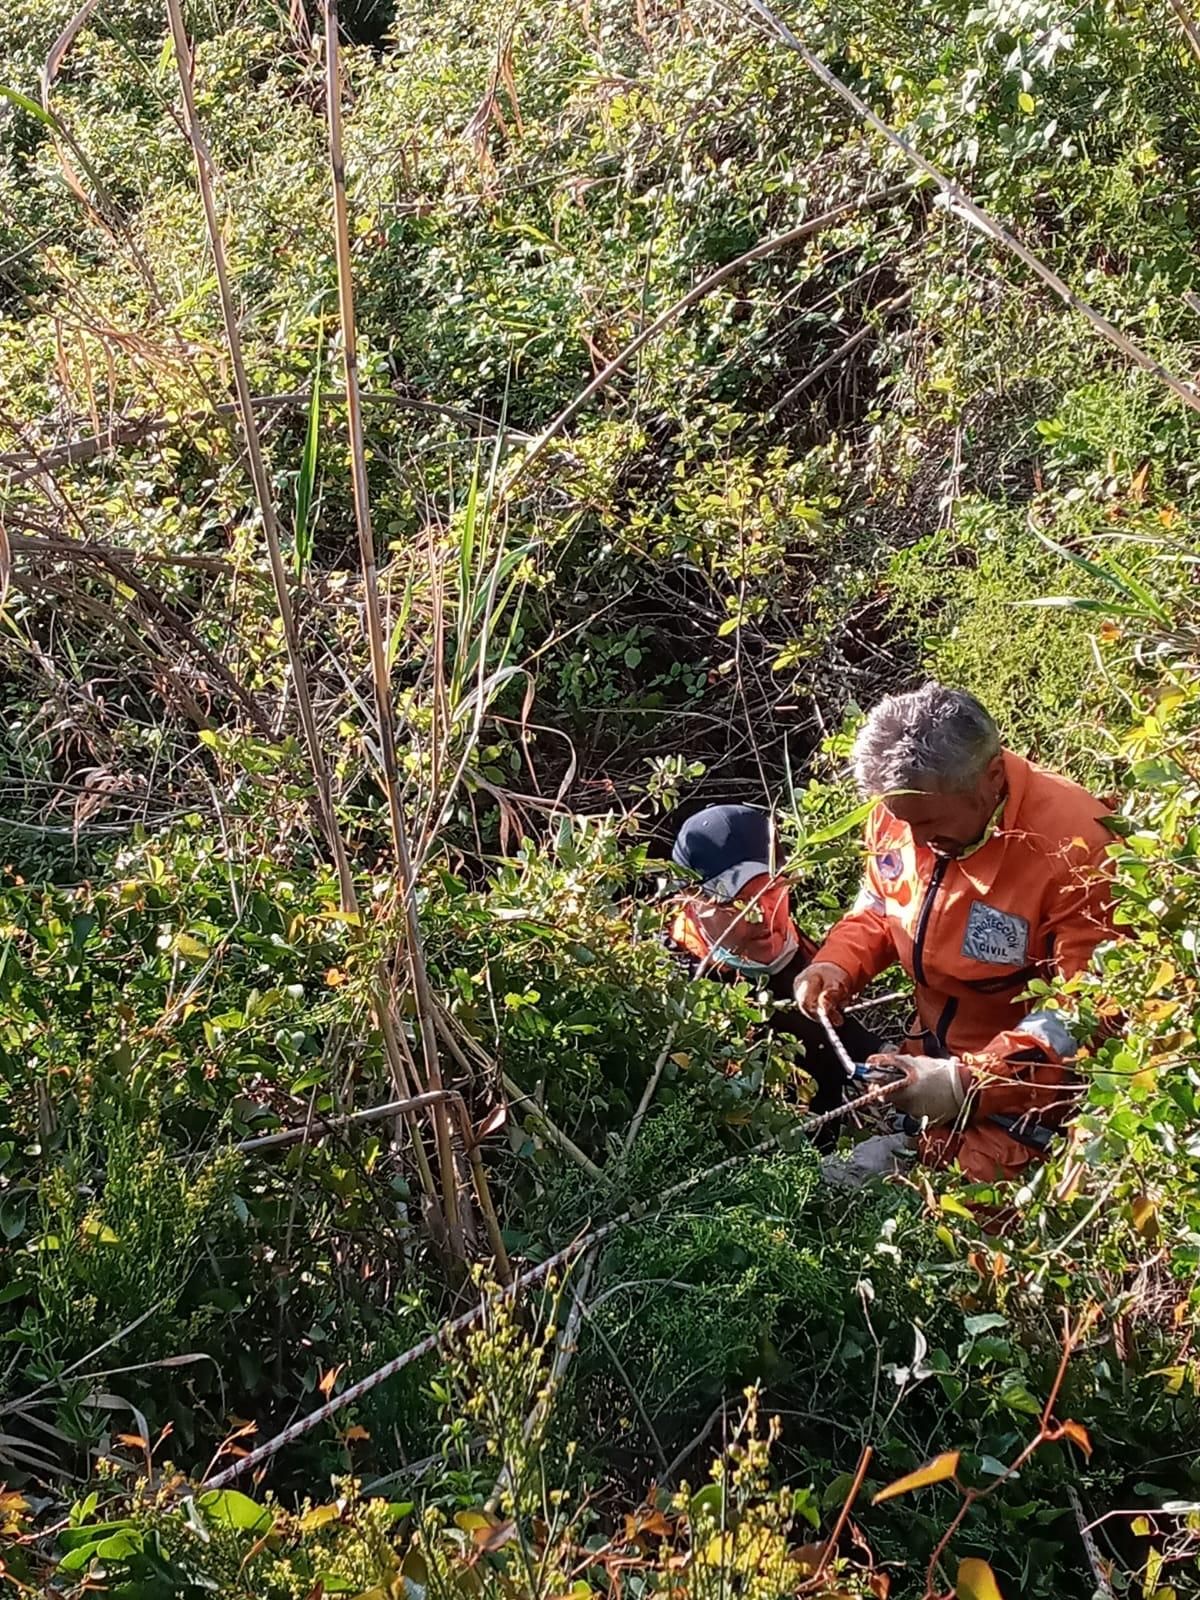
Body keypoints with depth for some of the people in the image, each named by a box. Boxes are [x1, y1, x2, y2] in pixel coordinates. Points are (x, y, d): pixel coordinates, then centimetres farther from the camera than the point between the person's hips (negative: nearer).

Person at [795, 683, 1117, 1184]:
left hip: (1028, 1080, -6)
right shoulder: (904, 808, -8)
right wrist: (835, 967, -9)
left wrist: (968, 1083, -34)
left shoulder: (1074, 846, -27)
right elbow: (878, 909, 12)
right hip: (929, 1054, 6)